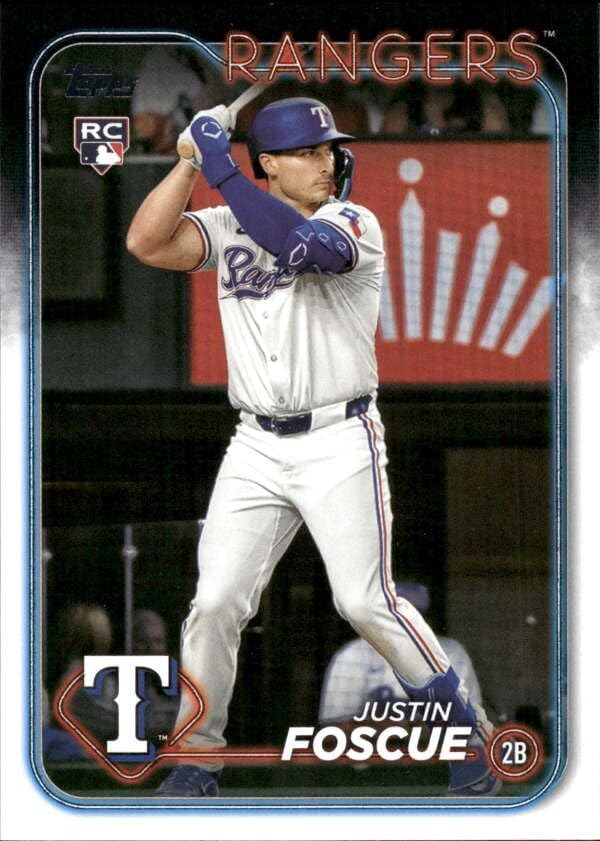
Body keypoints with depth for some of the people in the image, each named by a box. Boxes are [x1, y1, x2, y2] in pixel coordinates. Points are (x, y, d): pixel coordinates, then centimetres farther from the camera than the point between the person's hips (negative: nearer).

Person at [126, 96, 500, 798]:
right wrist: (191, 158, -13)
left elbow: (299, 243, -28)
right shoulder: (226, 226, 6)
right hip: (255, 449, 4)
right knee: (215, 603, -2)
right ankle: (197, 761, 10)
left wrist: (219, 169, -26)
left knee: (364, 600, -9)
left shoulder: (354, 224, -7)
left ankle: (464, 725, 8)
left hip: (340, 444, -4)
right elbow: (146, 243, -8)